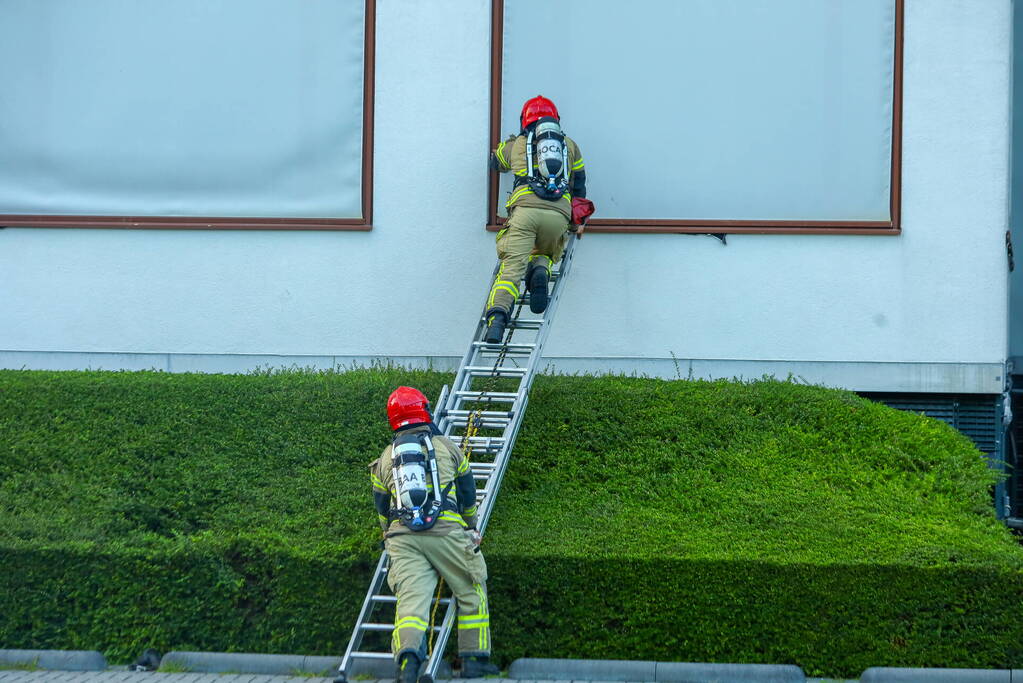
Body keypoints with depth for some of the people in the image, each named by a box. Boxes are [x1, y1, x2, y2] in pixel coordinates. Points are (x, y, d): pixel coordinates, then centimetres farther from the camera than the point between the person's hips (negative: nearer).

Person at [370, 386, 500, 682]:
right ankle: (474, 659, 13)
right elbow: (468, 493, 23)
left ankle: (408, 656, -31)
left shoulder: (385, 458, 17)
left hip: (402, 535, 2)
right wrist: (471, 527, 38)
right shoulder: (446, 447, 12)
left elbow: (382, 508, 25)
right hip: (446, 530, -2)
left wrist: (391, 538, 43)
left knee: (411, 599, -6)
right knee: (471, 593, 14)